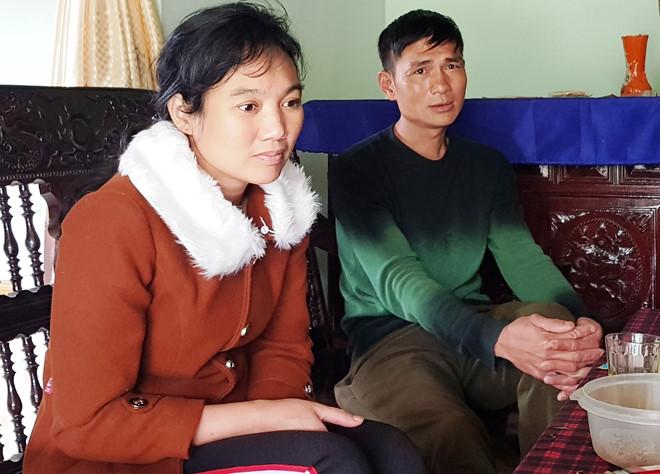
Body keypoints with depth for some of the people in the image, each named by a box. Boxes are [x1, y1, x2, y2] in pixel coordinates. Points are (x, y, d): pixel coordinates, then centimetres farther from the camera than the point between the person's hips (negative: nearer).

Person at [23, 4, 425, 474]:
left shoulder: (283, 207, -1)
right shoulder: (112, 222, -23)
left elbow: (283, 346, 5)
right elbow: (89, 422, -21)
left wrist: (279, 410, -18)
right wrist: (264, 416, -23)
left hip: (232, 427, 6)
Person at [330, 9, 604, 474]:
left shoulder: (488, 166, 12)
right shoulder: (356, 170, -6)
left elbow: (523, 258, -3)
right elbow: (396, 279, -21)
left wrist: (578, 325, -26)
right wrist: (496, 338, -39)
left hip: (474, 322, 5)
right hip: (390, 334, -4)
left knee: (553, 320, -28)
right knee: (452, 435, -35)